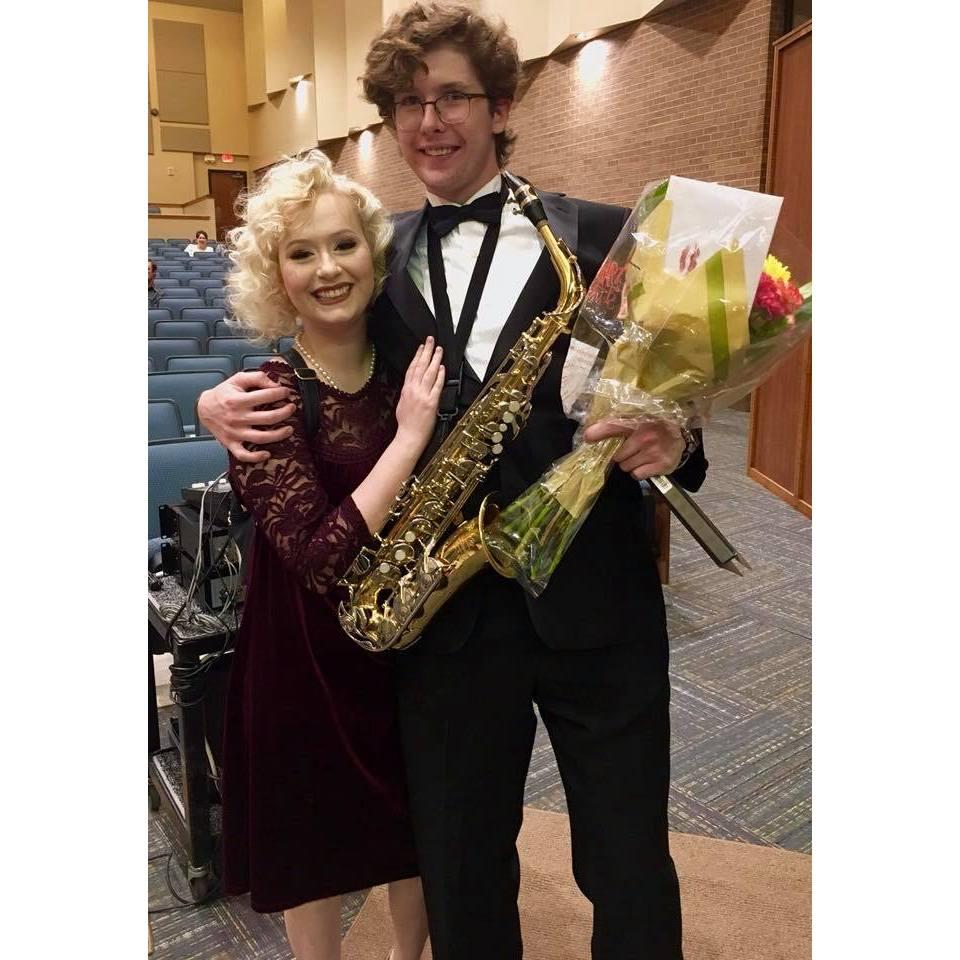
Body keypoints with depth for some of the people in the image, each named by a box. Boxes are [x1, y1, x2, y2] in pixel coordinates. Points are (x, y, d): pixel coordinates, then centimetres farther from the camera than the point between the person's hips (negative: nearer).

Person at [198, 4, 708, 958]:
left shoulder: (599, 235, 1)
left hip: (595, 603, -1)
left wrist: (671, 440, -18)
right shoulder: (377, 260, 9)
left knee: (630, 876, 14)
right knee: (461, 883, 18)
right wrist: (225, 399, -5)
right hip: (446, 616, 2)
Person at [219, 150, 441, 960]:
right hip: (310, 659, -4)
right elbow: (322, 557, -28)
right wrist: (408, 436, -26)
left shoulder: (412, 367, -4)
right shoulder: (269, 398, -18)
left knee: (420, 832, 23)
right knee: (316, 849, 17)